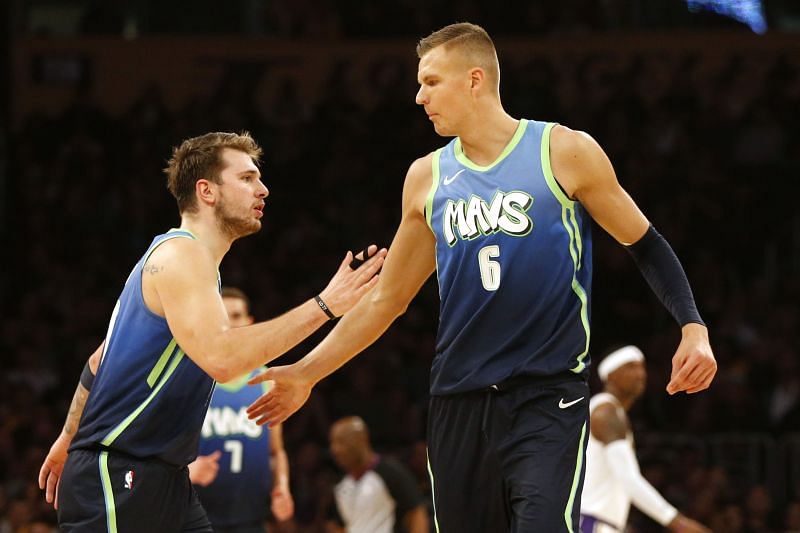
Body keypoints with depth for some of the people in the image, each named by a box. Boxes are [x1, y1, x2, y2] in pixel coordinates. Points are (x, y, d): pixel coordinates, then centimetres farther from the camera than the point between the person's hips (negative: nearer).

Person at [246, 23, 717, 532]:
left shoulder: (564, 152, -2)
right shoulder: (427, 177, 11)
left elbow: (646, 246, 4)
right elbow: (386, 300, 18)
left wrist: (693, 328, -11)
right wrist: (306, 373, 13)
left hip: (549, 398, -5)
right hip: (460, 404, 5)